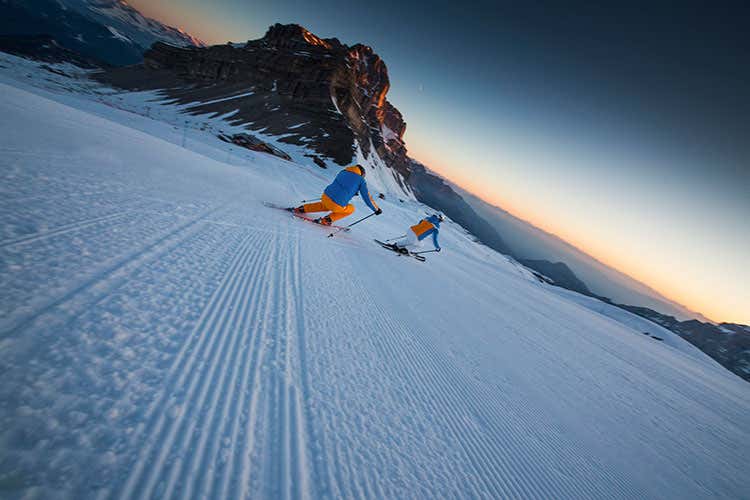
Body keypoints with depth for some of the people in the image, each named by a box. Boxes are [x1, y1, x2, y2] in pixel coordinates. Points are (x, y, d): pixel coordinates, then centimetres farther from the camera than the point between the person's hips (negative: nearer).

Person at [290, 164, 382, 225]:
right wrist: (376, 209, 17)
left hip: (325, 196, 5)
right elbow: (367, 198, 5)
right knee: (351, 209, 26)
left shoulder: (343, 172, 18)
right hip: (337, 205, -5)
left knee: (326, 206, 40)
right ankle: (326, 220, 12)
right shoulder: (361, 180, 5)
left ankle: (301, 209, 29)